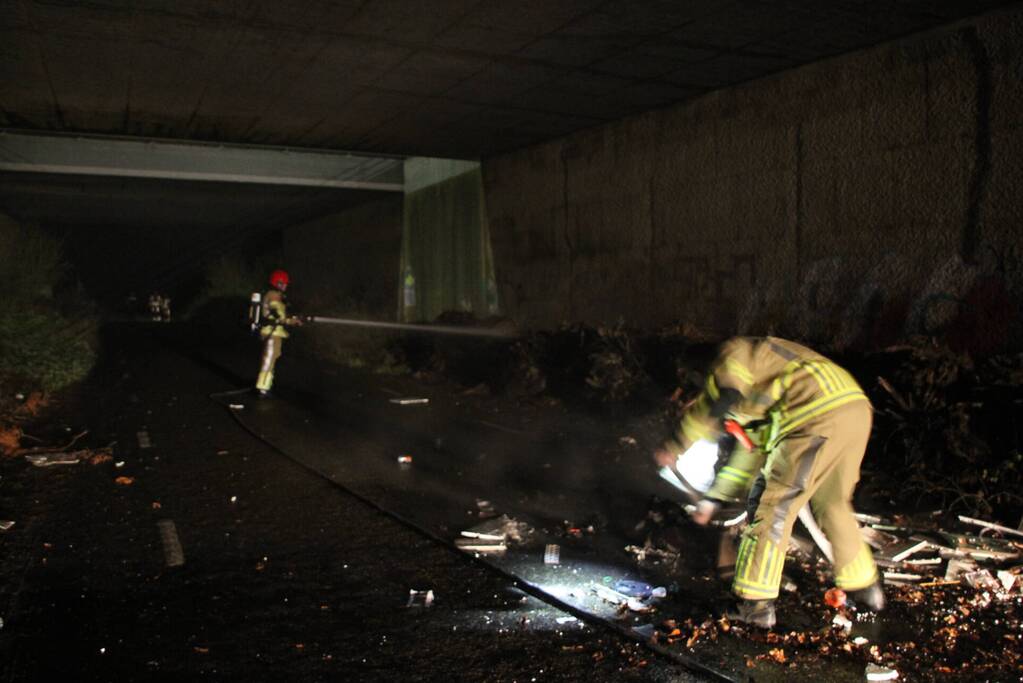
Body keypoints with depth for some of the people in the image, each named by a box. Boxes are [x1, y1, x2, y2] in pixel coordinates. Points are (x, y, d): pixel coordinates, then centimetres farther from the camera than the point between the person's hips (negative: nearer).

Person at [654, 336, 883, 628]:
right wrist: (715, 498, 37)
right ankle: (864, 586, 39)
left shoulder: (735, 353, 10)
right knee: (833, 504, 26)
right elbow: (756, 444, 35)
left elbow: (718, 402, -8)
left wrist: (676, 447, 5)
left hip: (819, 417, -9)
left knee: (772, 508, 1)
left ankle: (756, 604, 7)